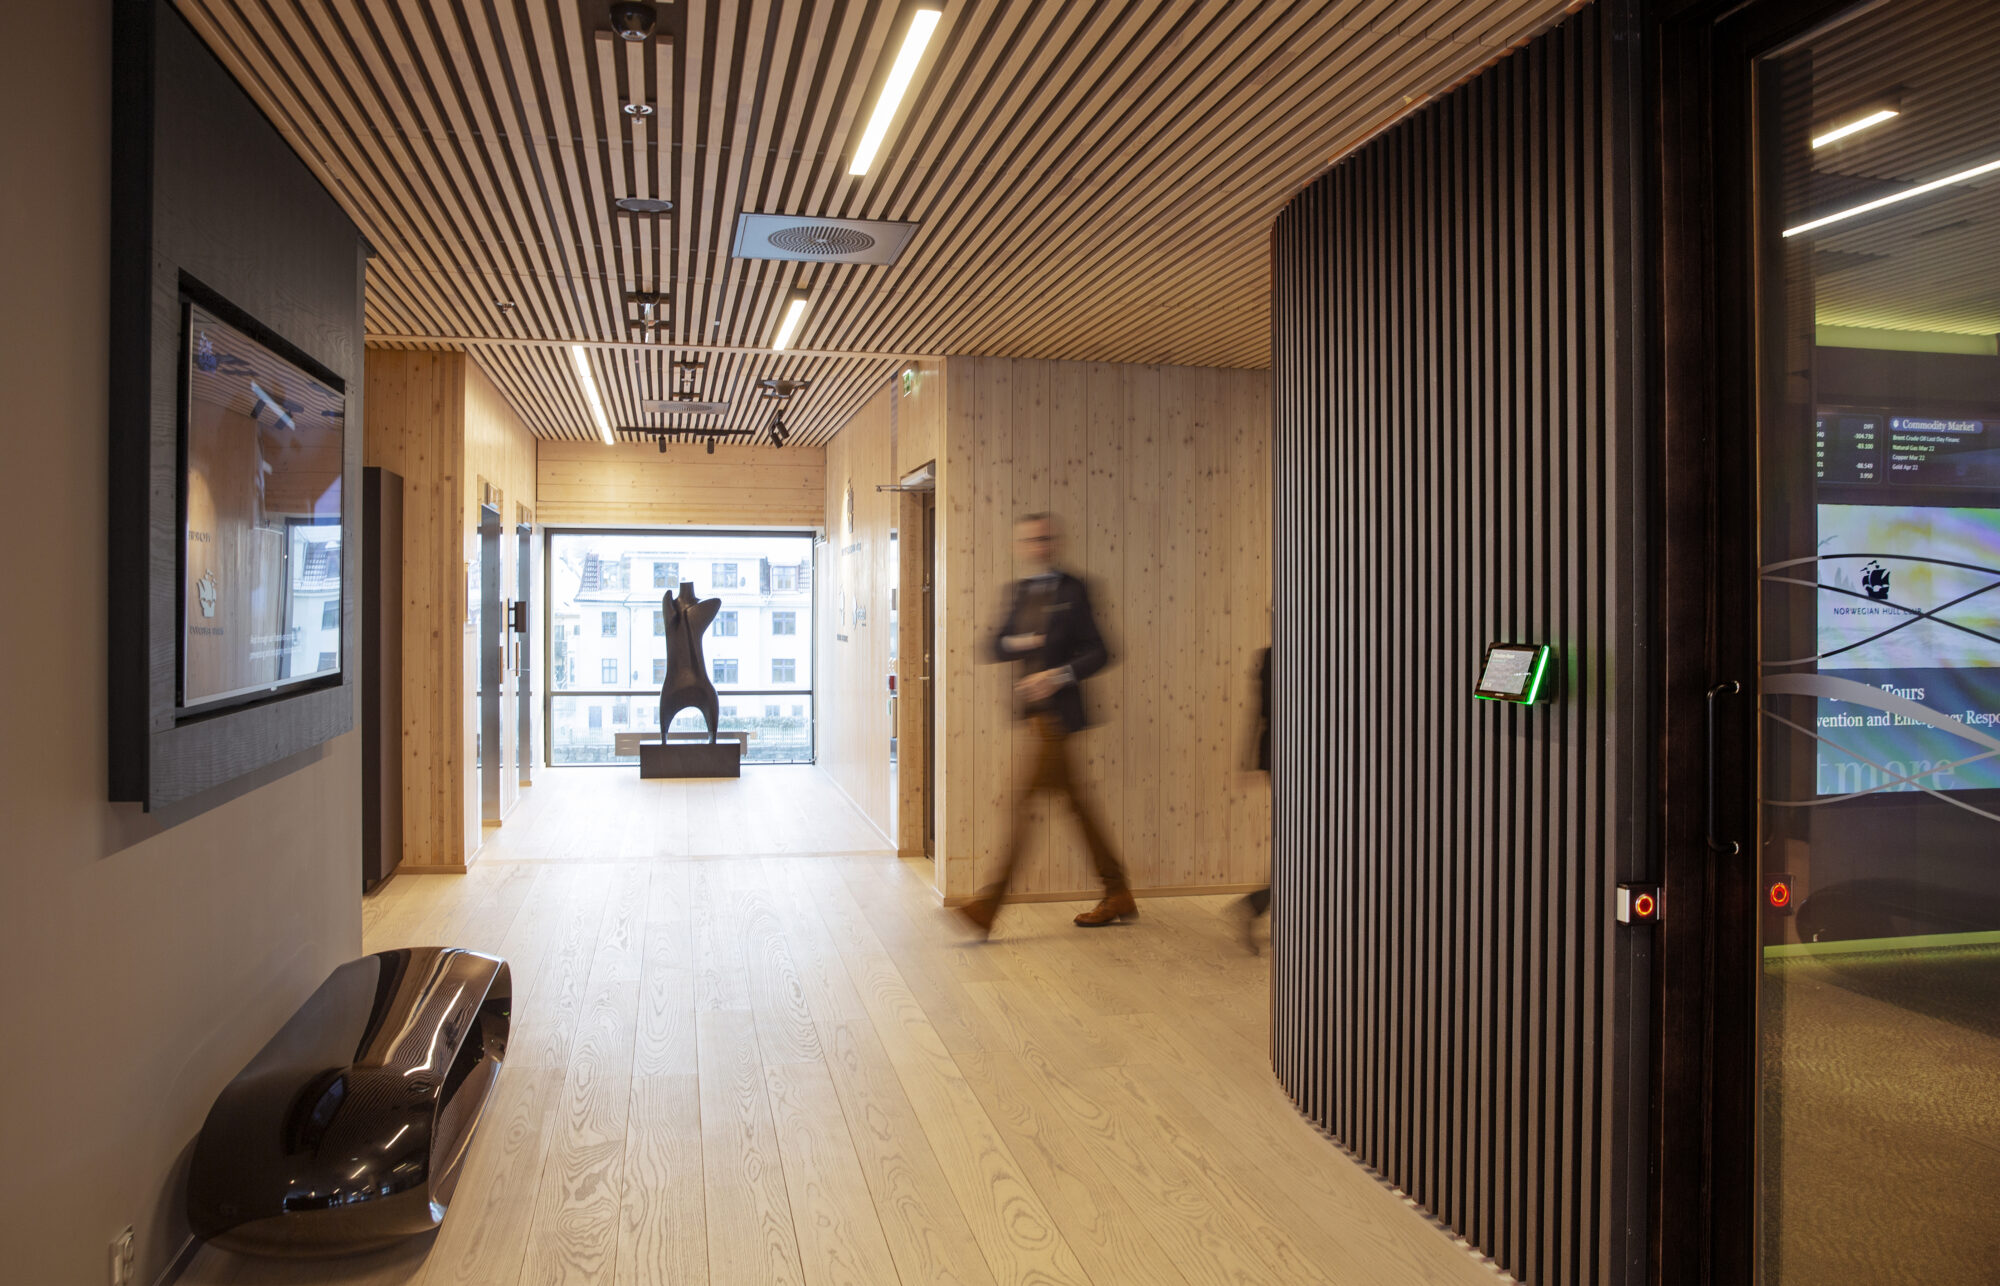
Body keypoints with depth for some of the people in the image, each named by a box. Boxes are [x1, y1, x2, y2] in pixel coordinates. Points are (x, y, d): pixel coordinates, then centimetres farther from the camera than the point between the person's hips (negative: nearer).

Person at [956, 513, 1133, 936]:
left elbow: (1097, 652, -9)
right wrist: (1018, 642, -6)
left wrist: (1059, 674, -20)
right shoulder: (1019, 592, 14)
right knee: (1075, 800, 12)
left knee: (1025, 801, -7)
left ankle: (990, 904, -4)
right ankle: (1117, 894, 23)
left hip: (1054, 713, -7)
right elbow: (998, 647, 14)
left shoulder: (1072, 591, -6)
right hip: (1030, 714, 7)